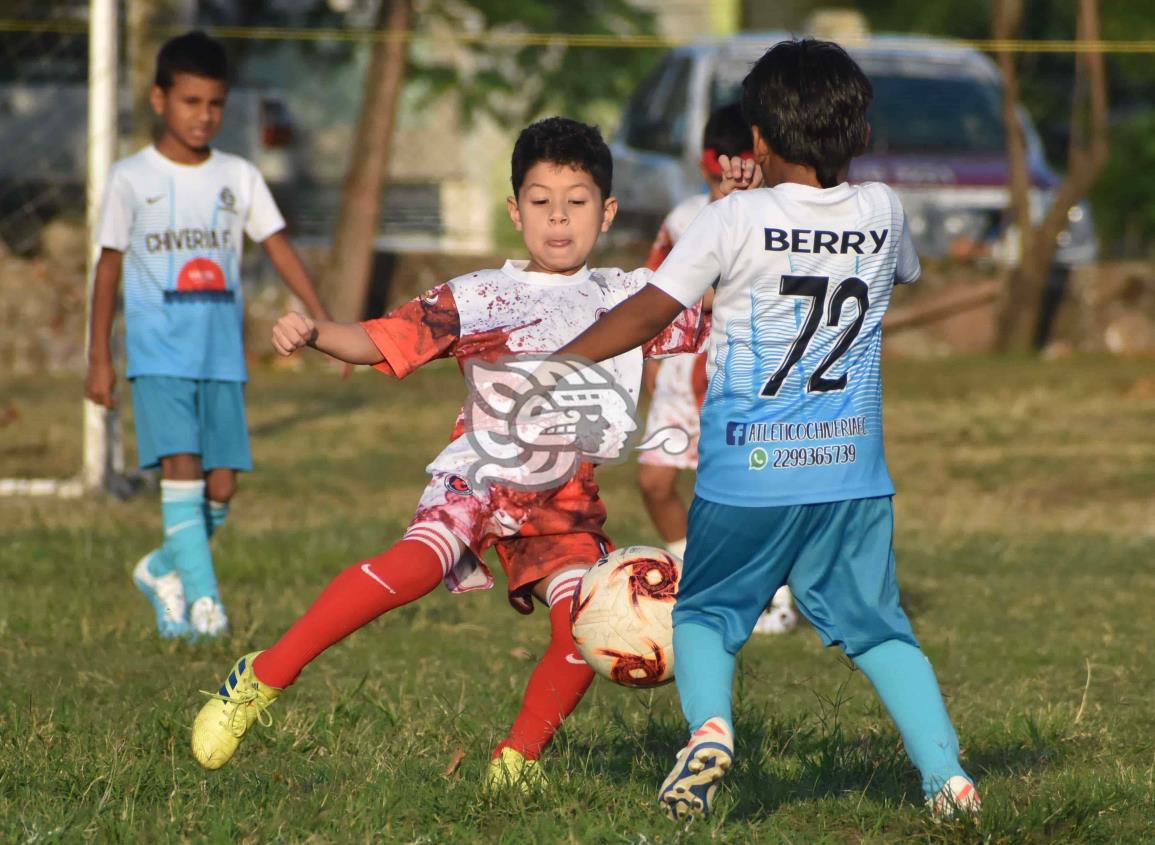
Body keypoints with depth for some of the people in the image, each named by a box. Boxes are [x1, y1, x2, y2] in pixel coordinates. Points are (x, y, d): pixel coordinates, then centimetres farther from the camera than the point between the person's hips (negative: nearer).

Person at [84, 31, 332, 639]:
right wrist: (99, 357, 4)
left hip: (223, 355, 3)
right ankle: (202, 598, -18)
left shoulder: (238, 177, 8)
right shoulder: (131, 178, 1)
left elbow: (278, 247, 6)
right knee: (181, 465, -18)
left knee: (222, 485, 0)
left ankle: (163, 570, 24)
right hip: (159, 354, -3)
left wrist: (323, 323, -4)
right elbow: (109, 264, 6)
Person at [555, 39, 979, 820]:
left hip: (746, 472, -3)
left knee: (705, 611, 13)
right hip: (852, 471, 3)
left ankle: (708, 723, -13)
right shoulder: (882, 212, 2)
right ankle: (947, 771, -1)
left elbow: (649, 311, -6)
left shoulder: (737, 220, -9)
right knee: (877, 625, 11)